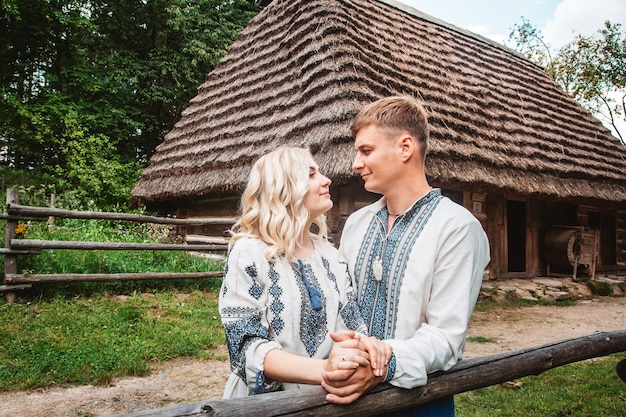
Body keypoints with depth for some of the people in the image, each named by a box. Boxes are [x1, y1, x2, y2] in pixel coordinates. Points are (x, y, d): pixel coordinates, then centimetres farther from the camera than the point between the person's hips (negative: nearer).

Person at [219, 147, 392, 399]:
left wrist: (365, 346, -17)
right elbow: (247, 345, -15)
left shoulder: (330, 255, 8)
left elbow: (351, 321, 6)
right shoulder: (248, 253, -9)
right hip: (269, 402, -4)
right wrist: (322, 369, -28)